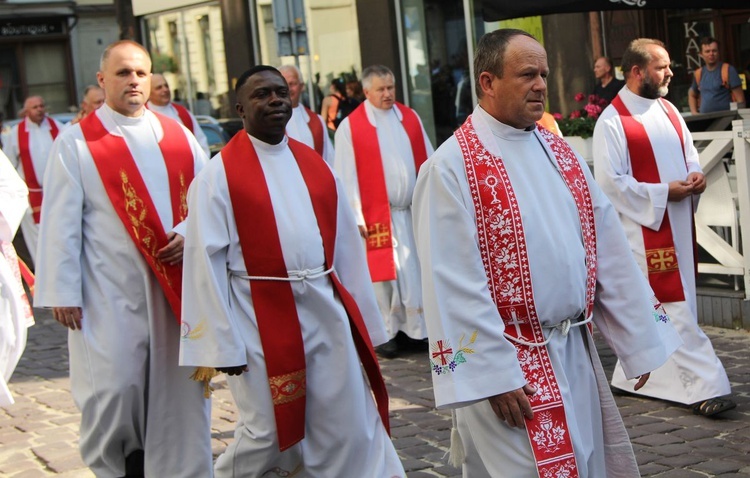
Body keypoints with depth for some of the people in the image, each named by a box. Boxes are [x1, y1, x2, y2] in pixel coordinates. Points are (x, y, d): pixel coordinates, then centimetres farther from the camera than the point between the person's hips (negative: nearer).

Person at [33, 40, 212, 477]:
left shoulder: (178, 136, 10)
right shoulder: (77, 142, -1)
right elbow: (61, 224, -4)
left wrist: (191, 232, -8)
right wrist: (63, 292, -8)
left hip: (177, 286, 4)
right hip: (110, 294, -3)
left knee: (179, 391, 7)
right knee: (115, 391, -3)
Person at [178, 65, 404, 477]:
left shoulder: (314, 165, 10)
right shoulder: (219, 175, -5)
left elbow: (345, 243, 12)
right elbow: (206, 263, -8)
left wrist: (361, 318, 11)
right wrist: (223, 345, -11)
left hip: (326, 313, 5)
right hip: (263, 319, -4)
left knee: (347, 431, 8)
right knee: (268, 435, 7)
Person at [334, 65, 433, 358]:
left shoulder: (410, 118, 9)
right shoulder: (350, 127, -3)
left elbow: (427, 164, 10)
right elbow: (347, 176, -5)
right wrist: (356, 217, -10)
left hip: (414, 210, 4)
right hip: (378, 213, -3)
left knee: (417, 270, 5)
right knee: (384, 273, 1)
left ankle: (417, 329, 14)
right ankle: (388, 332, 11)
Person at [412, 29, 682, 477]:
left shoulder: (559, 152, 9)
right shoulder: (451, 168, -12)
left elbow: (609, 250, 10)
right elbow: (453, 284, -17)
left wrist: (639, 339, 9)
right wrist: (492, 375, -19)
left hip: (576, 354, 7)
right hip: (507, 361, -7)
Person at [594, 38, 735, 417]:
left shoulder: (668, 110, 11)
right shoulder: (612, 122, -13)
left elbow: (689, 152, 21)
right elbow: (610, 182, -16)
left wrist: (695, 174, -3)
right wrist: (664, 193, -17)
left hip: (678, 224, 8)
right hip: (646, 228, -8)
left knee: (665, 304, 14)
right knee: (674, 308, -7)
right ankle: (704, 385, -5)